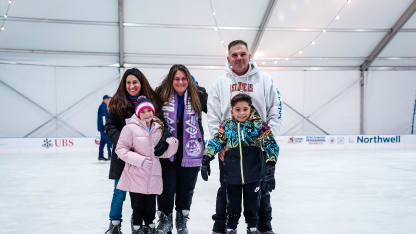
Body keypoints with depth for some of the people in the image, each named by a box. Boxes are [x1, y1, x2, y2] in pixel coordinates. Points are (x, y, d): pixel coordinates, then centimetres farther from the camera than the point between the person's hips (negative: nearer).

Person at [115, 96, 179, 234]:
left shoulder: (159, 128, 6)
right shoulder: (131, 128, -10)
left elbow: (163, 153, 11)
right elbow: (121, 149, -8)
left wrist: (172, 145, -9)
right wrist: (139, 160, -17)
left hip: (153, 177, 4)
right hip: (136, 176, -4)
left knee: (151, 207, 13)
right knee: (138, 206, 6)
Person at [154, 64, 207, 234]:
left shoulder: (198, 96, -2)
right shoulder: (161, 95, -4)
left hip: (190, 150, 1)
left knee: (186, 187, 12)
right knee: (167, 186, 4)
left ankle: (182, 220, 30)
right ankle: (165, 219, 23)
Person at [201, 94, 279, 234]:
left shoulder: (258, 125, -7)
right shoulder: (226, 126, -1)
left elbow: (271, 144, -9)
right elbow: (215, 142, 4)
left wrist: (270, 164, -17)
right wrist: (206, 160, -3)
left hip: (253, 175, -1)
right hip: (232, 175, 1)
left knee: (252, 204, 15)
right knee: (233, 205, 15)